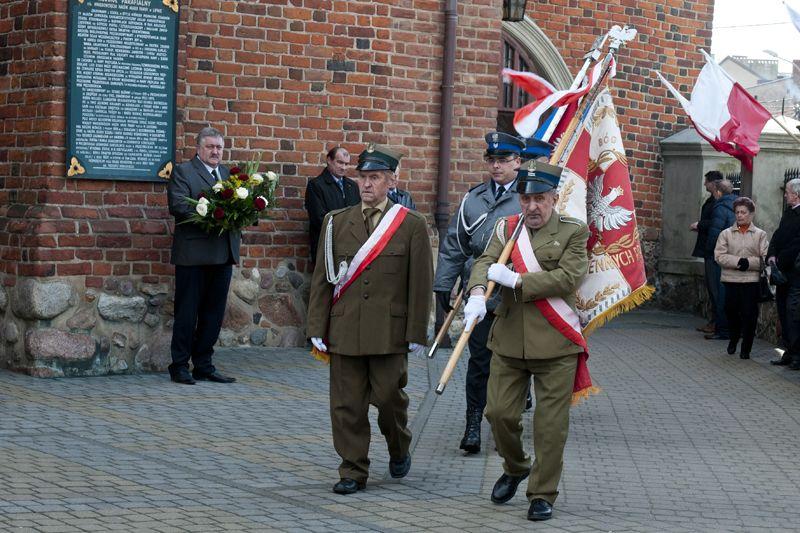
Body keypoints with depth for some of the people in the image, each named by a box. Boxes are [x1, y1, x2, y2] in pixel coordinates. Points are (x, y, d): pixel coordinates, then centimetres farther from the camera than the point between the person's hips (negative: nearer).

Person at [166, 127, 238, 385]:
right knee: (187, 312, 0)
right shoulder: (183, 172, -2)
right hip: (193, 254, -6)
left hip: (223, 255, 6)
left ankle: (203, 365, 17)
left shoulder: (229, 174, 17)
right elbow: (177, 205, -15)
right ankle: (180, 366, 7)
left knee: (213, 312, 10)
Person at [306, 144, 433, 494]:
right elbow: (322, 279, 9)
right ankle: (353, 471, 12)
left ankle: (399, 450, 31)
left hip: (390, 332, -2)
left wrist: (417, 333, -4)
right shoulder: (336, 222, 8)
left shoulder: (412, 225, 1)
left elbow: (421, 283, 0)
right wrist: (317, 329, 4)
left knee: (389, 398, 2)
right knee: (347, 404, 2)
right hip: (345, 331, 2)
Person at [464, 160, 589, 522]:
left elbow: (567, 278, -14)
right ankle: (515, 468, 33)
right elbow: (485, 263, -4)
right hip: (509, 340, 3)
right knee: (499, 412, 5)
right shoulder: (506, 227, 9)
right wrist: (477, 293, -25)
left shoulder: (573, 232, -2)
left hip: (555, 343, -3)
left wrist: (516, 281, -16)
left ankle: (543, 493, 14)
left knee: (551, 423, 1)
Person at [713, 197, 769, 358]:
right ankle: (733, 339, 29)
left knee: (749, 315, -3)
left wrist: (749, 263, -18)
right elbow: (719, 255, -3)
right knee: (731, 312, 3)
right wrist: (738, 261, -15)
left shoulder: (760, 235, 5)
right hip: (731, 279, 1)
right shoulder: (726, 234, 8)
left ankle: (746, 349, 7)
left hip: (752, 280, -1)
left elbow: (765, 259, -3)